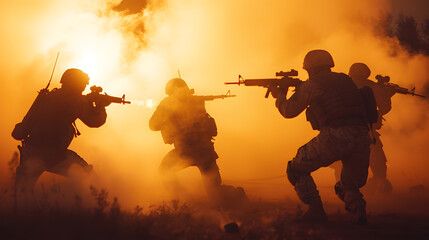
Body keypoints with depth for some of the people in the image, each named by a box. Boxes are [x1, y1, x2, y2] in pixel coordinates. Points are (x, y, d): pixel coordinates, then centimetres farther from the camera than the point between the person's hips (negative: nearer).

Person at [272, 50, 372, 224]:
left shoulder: (311, 85, 7)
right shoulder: (345, 80, 25)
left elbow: (289, 111, 18)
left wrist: (280, 96, 38)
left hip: (334, 137, -6)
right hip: (361, 138, 6)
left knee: (297, 169, 16)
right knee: (349, 186, 27)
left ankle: (316, 211, 6)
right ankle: (359, 210, -4)